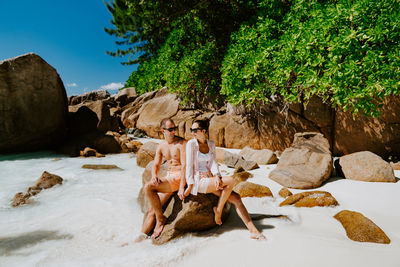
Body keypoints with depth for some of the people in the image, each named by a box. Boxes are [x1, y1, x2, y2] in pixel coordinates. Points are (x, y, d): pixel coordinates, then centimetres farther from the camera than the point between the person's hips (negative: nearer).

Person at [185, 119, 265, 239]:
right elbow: (189, 165, -8)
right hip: (198, 181, -6)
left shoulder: (211, 144, 11)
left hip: (210, 179, 6)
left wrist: (216, 176, -15)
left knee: (236, 198, -11)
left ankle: (253, 230, -10)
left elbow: (213, 163, 4)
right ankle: (218, 210, -7)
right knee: (230, 180, -24)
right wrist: (190, 185, -12)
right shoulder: (191, 143, -5)